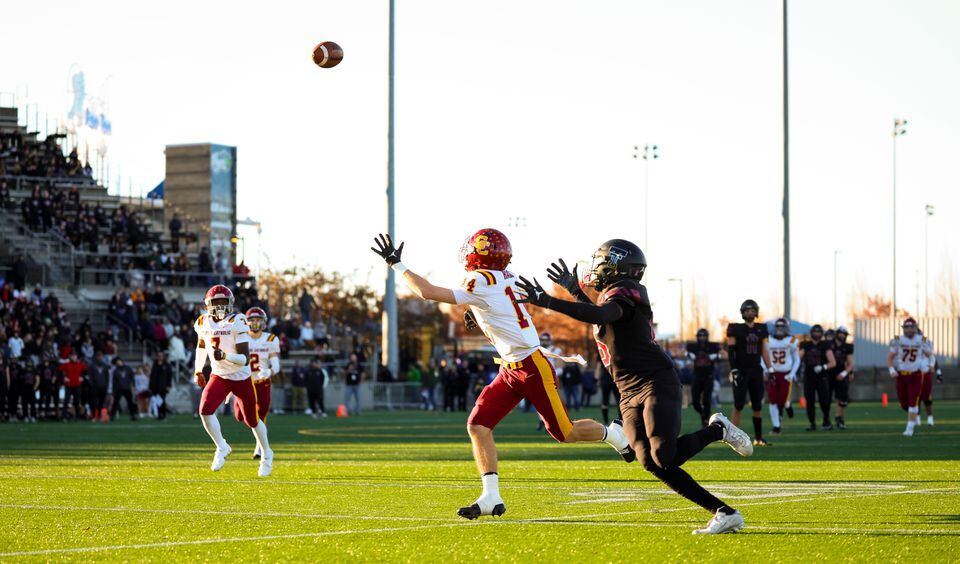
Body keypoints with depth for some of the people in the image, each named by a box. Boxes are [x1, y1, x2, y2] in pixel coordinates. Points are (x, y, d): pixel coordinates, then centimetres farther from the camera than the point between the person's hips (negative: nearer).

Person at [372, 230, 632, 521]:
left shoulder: (481, 283, -21)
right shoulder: (505, 279, 7)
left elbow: (427, 292, -21)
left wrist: (396, 264, -14)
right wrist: (479, 320, 2)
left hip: (532, 368, -9)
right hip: (509, 369, 9)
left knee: (564, 432, 3)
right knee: (478, 425, -2)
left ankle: (614, 434, 30)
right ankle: (491, 497, -3)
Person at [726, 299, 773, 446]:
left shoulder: (761, 329, 10)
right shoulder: (736, 329, -4)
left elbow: (764, 351, 15)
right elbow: (730, 350, -6)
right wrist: (733, 369, -13)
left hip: (756, 370, 5)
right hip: (741, 371, -5)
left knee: (758, 406, 5)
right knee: (738, 405, -7)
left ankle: (758, 437, 11)